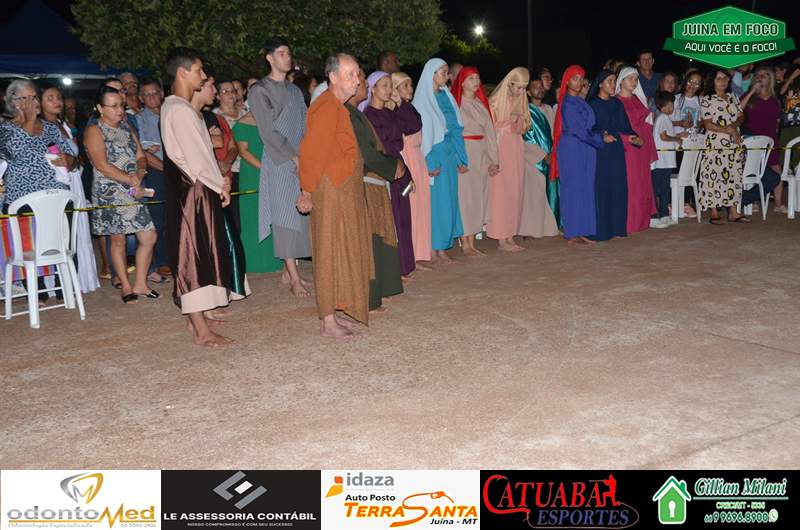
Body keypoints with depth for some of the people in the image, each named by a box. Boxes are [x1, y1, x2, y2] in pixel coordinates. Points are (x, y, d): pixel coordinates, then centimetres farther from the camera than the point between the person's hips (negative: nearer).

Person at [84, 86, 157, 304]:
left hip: (134, 192, 6)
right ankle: (126, 286, 17)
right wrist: (131, 180, -16)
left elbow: (141, 156, 12)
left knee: (149, 237, 0)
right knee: (118, 239, 4)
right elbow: (102, 165, -16)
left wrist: (140, 171, -10)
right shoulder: (94, 131, -6)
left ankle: (140, 284, 14)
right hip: (109, 193, -6)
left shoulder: (126, 127, 14)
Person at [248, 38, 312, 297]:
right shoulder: (260, 91, -2)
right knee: (284, 216, -8)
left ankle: (289, 271, 15)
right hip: (279, 163, -6)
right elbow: (268, 132, -9)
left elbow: (305, 126, 16)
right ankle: (294, 278, -7)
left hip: (301, 162, 6)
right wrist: (294, 158, -13)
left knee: (298, 215, 6)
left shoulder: (294, 90, 18)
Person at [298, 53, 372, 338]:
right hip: (332, 190, -10)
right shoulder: (327, 108, -17)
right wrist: (307, 191, -16)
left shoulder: (338, 106, 15)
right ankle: (328, 321, 3)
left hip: (345, 189, 10)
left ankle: (333, 313, 22)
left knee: (342, 252, 13)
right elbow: (311, 151, -21)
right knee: (331, 254, -5)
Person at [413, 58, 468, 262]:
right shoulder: (422, 100, -7)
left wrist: (461, 158, 10)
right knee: (438, 199, -4)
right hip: (434, 154, -7)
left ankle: (444, 242, 15)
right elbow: (422, 134, -11)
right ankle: (438, 246, 3)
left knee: (450, 197, 8)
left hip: (450, 153, 7)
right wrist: (430, 163, -16)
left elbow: (456, 129, 14)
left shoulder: (446, 96, 12)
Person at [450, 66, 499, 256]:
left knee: (479, 197, 6)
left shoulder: (481, 103, 15)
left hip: (481, 155, 6)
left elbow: (489, 131, 12)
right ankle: (465, 244, 2)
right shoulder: (455, 103, -3)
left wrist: (494, 160, 7)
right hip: (463, 153, -6)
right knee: (464, 196, -4)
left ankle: (472, 243, 12)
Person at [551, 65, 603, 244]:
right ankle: (572, 233, 0)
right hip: (572, 150, -8)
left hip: (584, 150, 8)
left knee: (584, 189, 7)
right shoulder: (568, 103, -11)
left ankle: (581, 231, 11)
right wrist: (600, 139, -5)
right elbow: (577, 130, -14)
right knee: (573, 188, -5)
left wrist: (599, 135, 4)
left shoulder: (579, 101, 16)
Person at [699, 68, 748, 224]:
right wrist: (729, 130, -14)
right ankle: (714, 213, 0)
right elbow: (708, 125, -11)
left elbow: (741, 117, 13)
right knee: (714, 176, -7)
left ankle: (733, 212, 10)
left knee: (733, 176, 5)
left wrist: (734, 125, -9)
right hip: (715, 145, -5)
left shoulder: (733, 97, 15)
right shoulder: (707, 100, -3)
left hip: (735, 144, 6)